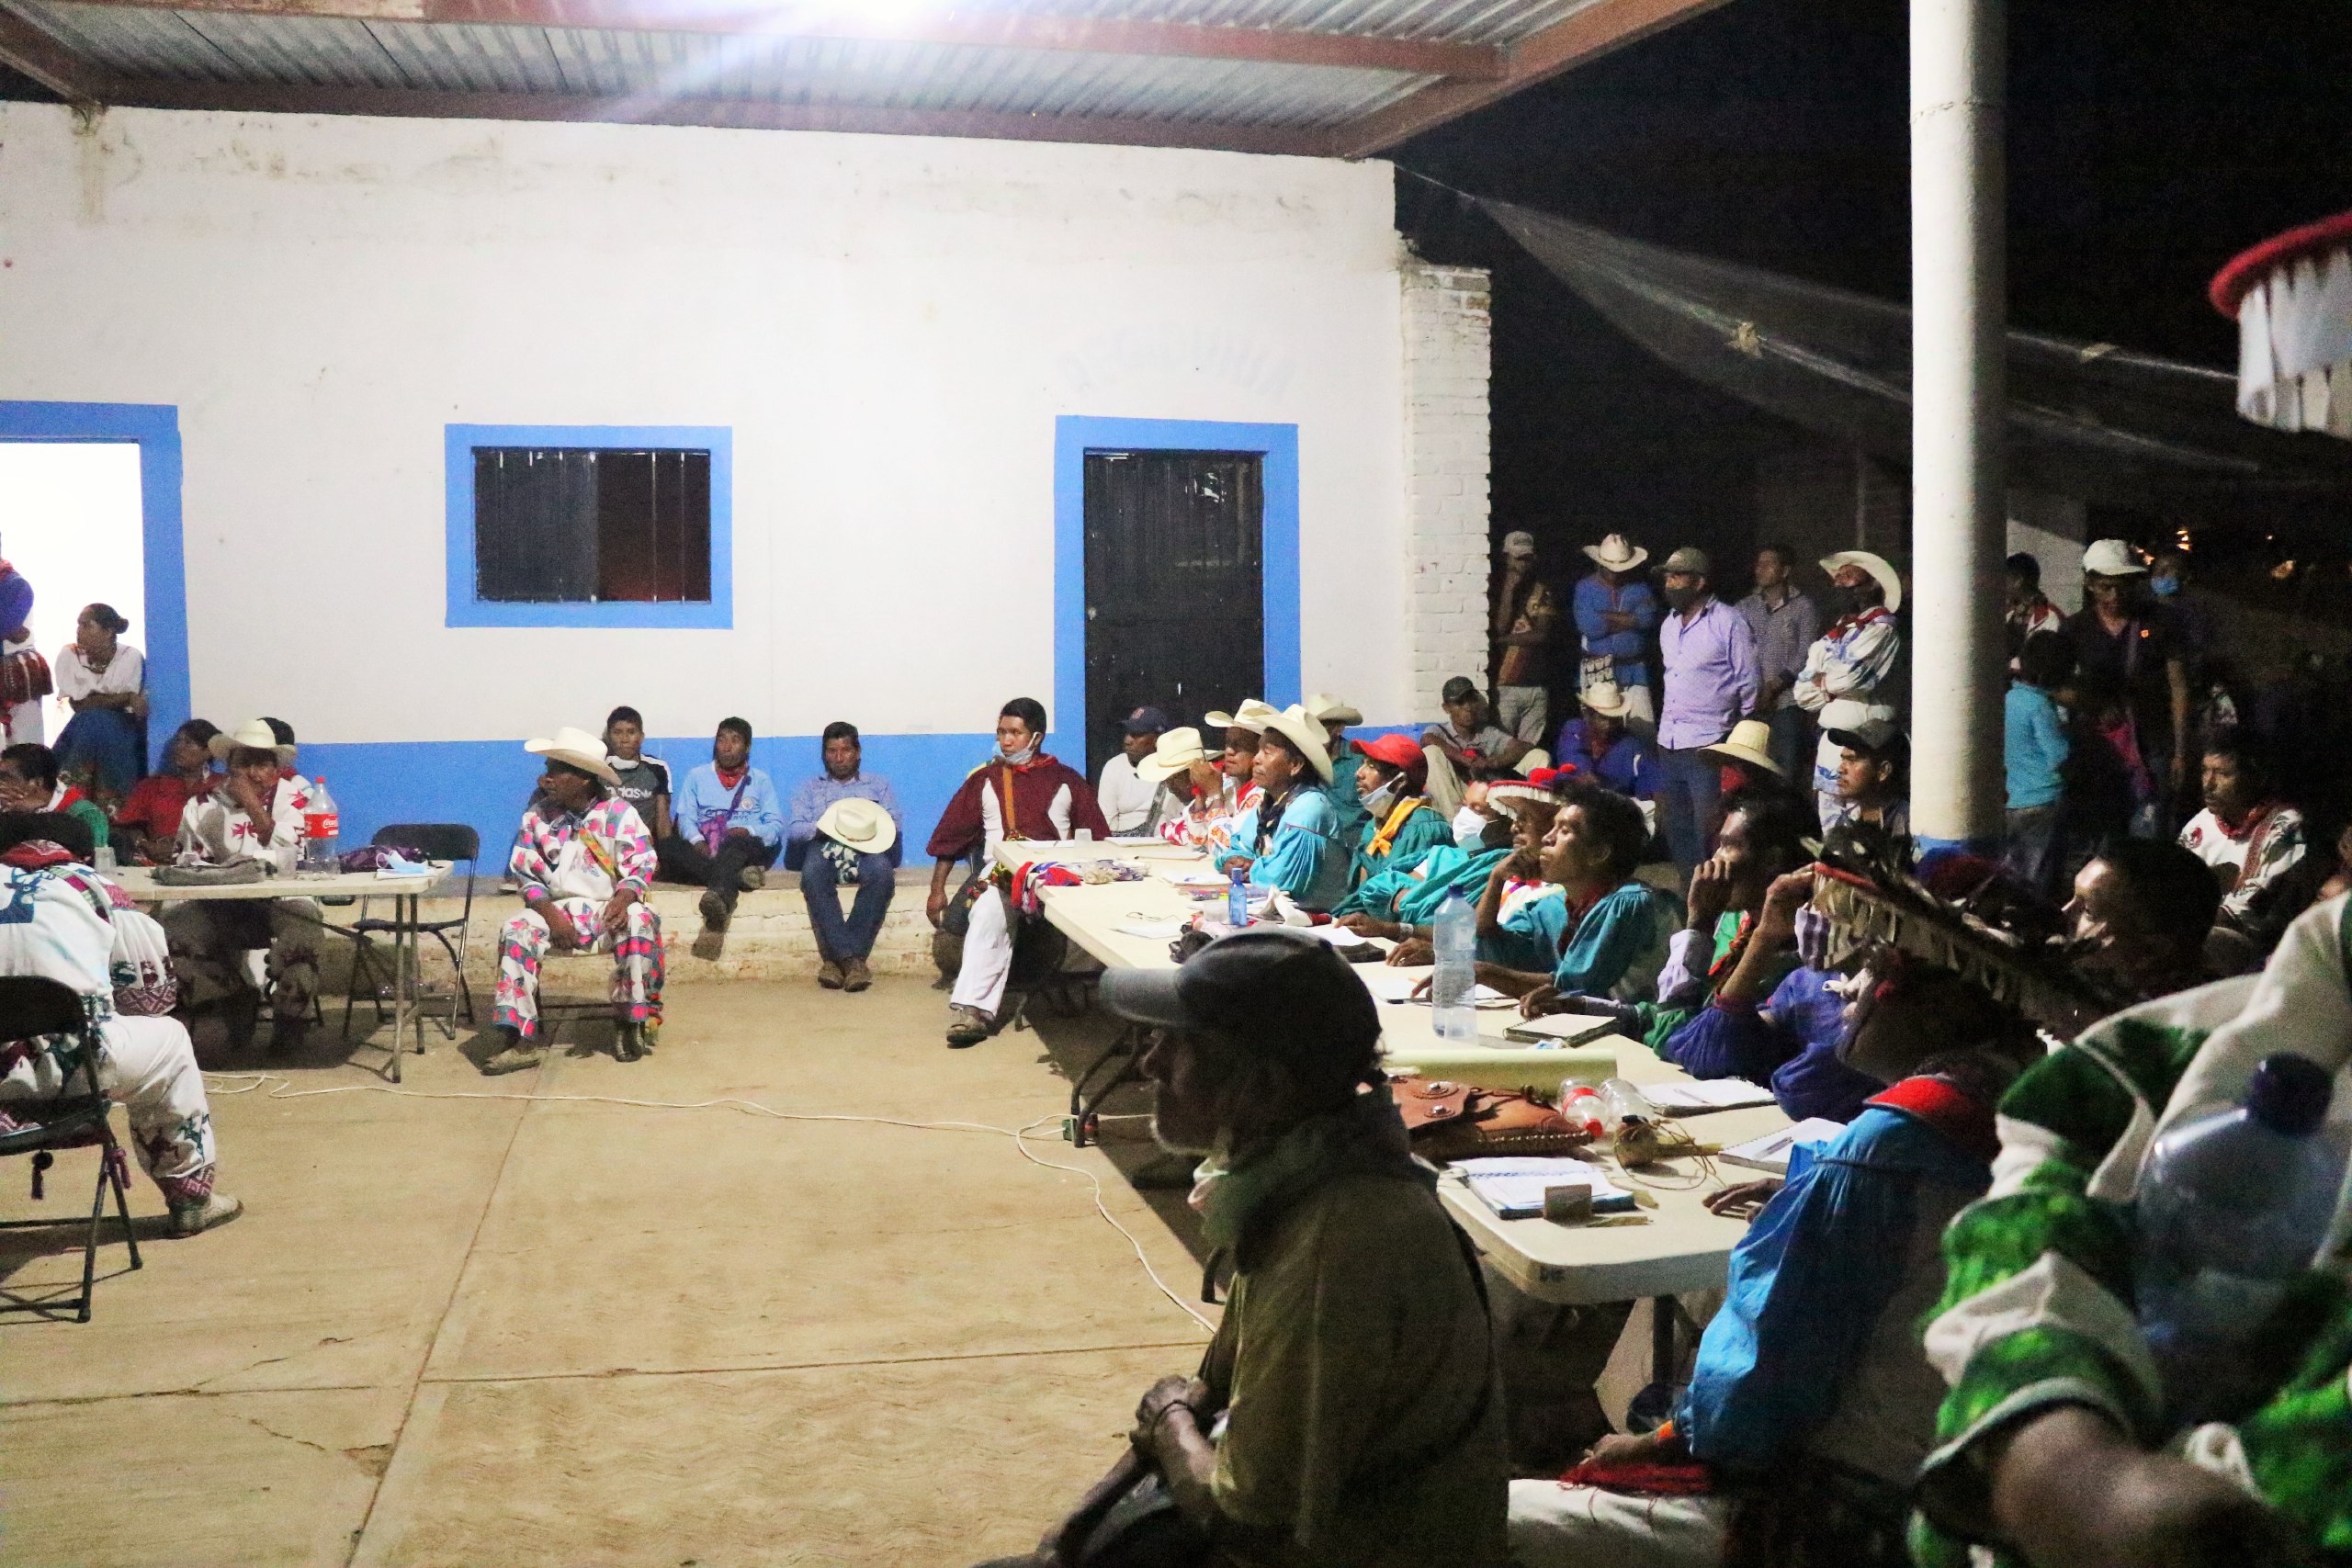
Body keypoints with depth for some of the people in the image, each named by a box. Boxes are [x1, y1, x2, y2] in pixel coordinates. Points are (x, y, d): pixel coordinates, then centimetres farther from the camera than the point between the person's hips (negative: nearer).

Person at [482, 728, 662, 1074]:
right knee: (516, 931, -28)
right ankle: (520, 1039, -27)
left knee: (641, 921, -35)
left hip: (609, 911, -2)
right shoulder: (538, 817, 2)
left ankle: (631, 1021, -17)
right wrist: (549, 912, -15)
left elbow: (641, 866, -7)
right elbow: (525, 873, 3)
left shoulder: (618, 814, -4)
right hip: (557, 911, 2)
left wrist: (625, 897, -30)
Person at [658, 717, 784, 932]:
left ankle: (719, 896, -71)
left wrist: (748, 831, -13)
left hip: (746, 849, -2)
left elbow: (776, 825, 10)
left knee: (735, 844, -40)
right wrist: (697, 841, -15)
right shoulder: (697, 777, 23)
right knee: (665, 845, -31)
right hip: (703, 854, 2)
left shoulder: (761, 780, 21)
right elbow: (686, 818, 8)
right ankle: (738, 876, -41)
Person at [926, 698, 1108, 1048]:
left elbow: (1097, 839, 12)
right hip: (1000, 872, 0)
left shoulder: (1067, 781, 17)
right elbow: (950, 837, 18)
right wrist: (937, 891, 10)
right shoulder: (985, 780, 20)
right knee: (990, 913, -34)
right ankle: (972, 1007, -45)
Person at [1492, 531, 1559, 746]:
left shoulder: (1542, 591, 9)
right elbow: (1499, 629, -9)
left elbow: (1543, 634, -2)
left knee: (1530, 749, 2)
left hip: (1537, 686, 2)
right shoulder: (1496, 589, 3)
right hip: (1504, 685, -2)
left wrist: (1504, 639, -7)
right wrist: (1509, 591, -9)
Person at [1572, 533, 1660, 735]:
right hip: (1596, 671, -1)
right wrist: (1629, 619, -5)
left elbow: (1648, 619, -10)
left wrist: (1607, 618, -9)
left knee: (1643, 729, -5)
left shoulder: (1640, 588, 8)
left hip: (1634, 672, 1)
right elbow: (1588, 626, -12)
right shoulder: (1585, 589, 4)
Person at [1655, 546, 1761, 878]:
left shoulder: (1729, 622, -6)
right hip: (1669, 745, 7)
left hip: (1708, 747, -7)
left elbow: (1749, 683, -4)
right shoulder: (1669, 625, 15)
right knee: (1676, 828, 12)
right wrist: (1666, 727, 17)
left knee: (1707, 830, -5)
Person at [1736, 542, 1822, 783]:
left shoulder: (1804, 606, 3)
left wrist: (1773, 687, -13)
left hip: (1786, 702, -3)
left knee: (1787, 770, -6)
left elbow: (1805, 655, -5)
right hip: (1751, 703, 3)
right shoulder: (1746, 607, 15)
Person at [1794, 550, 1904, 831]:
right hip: (1829, 741, 8)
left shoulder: (1880, 628, -4)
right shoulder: (1830, 636, 17)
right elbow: (1802, 693, 9)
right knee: (1830, 831, 10)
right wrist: (1834, 687, -7)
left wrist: (1820, 680, 2)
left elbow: (1850, 677, -18)